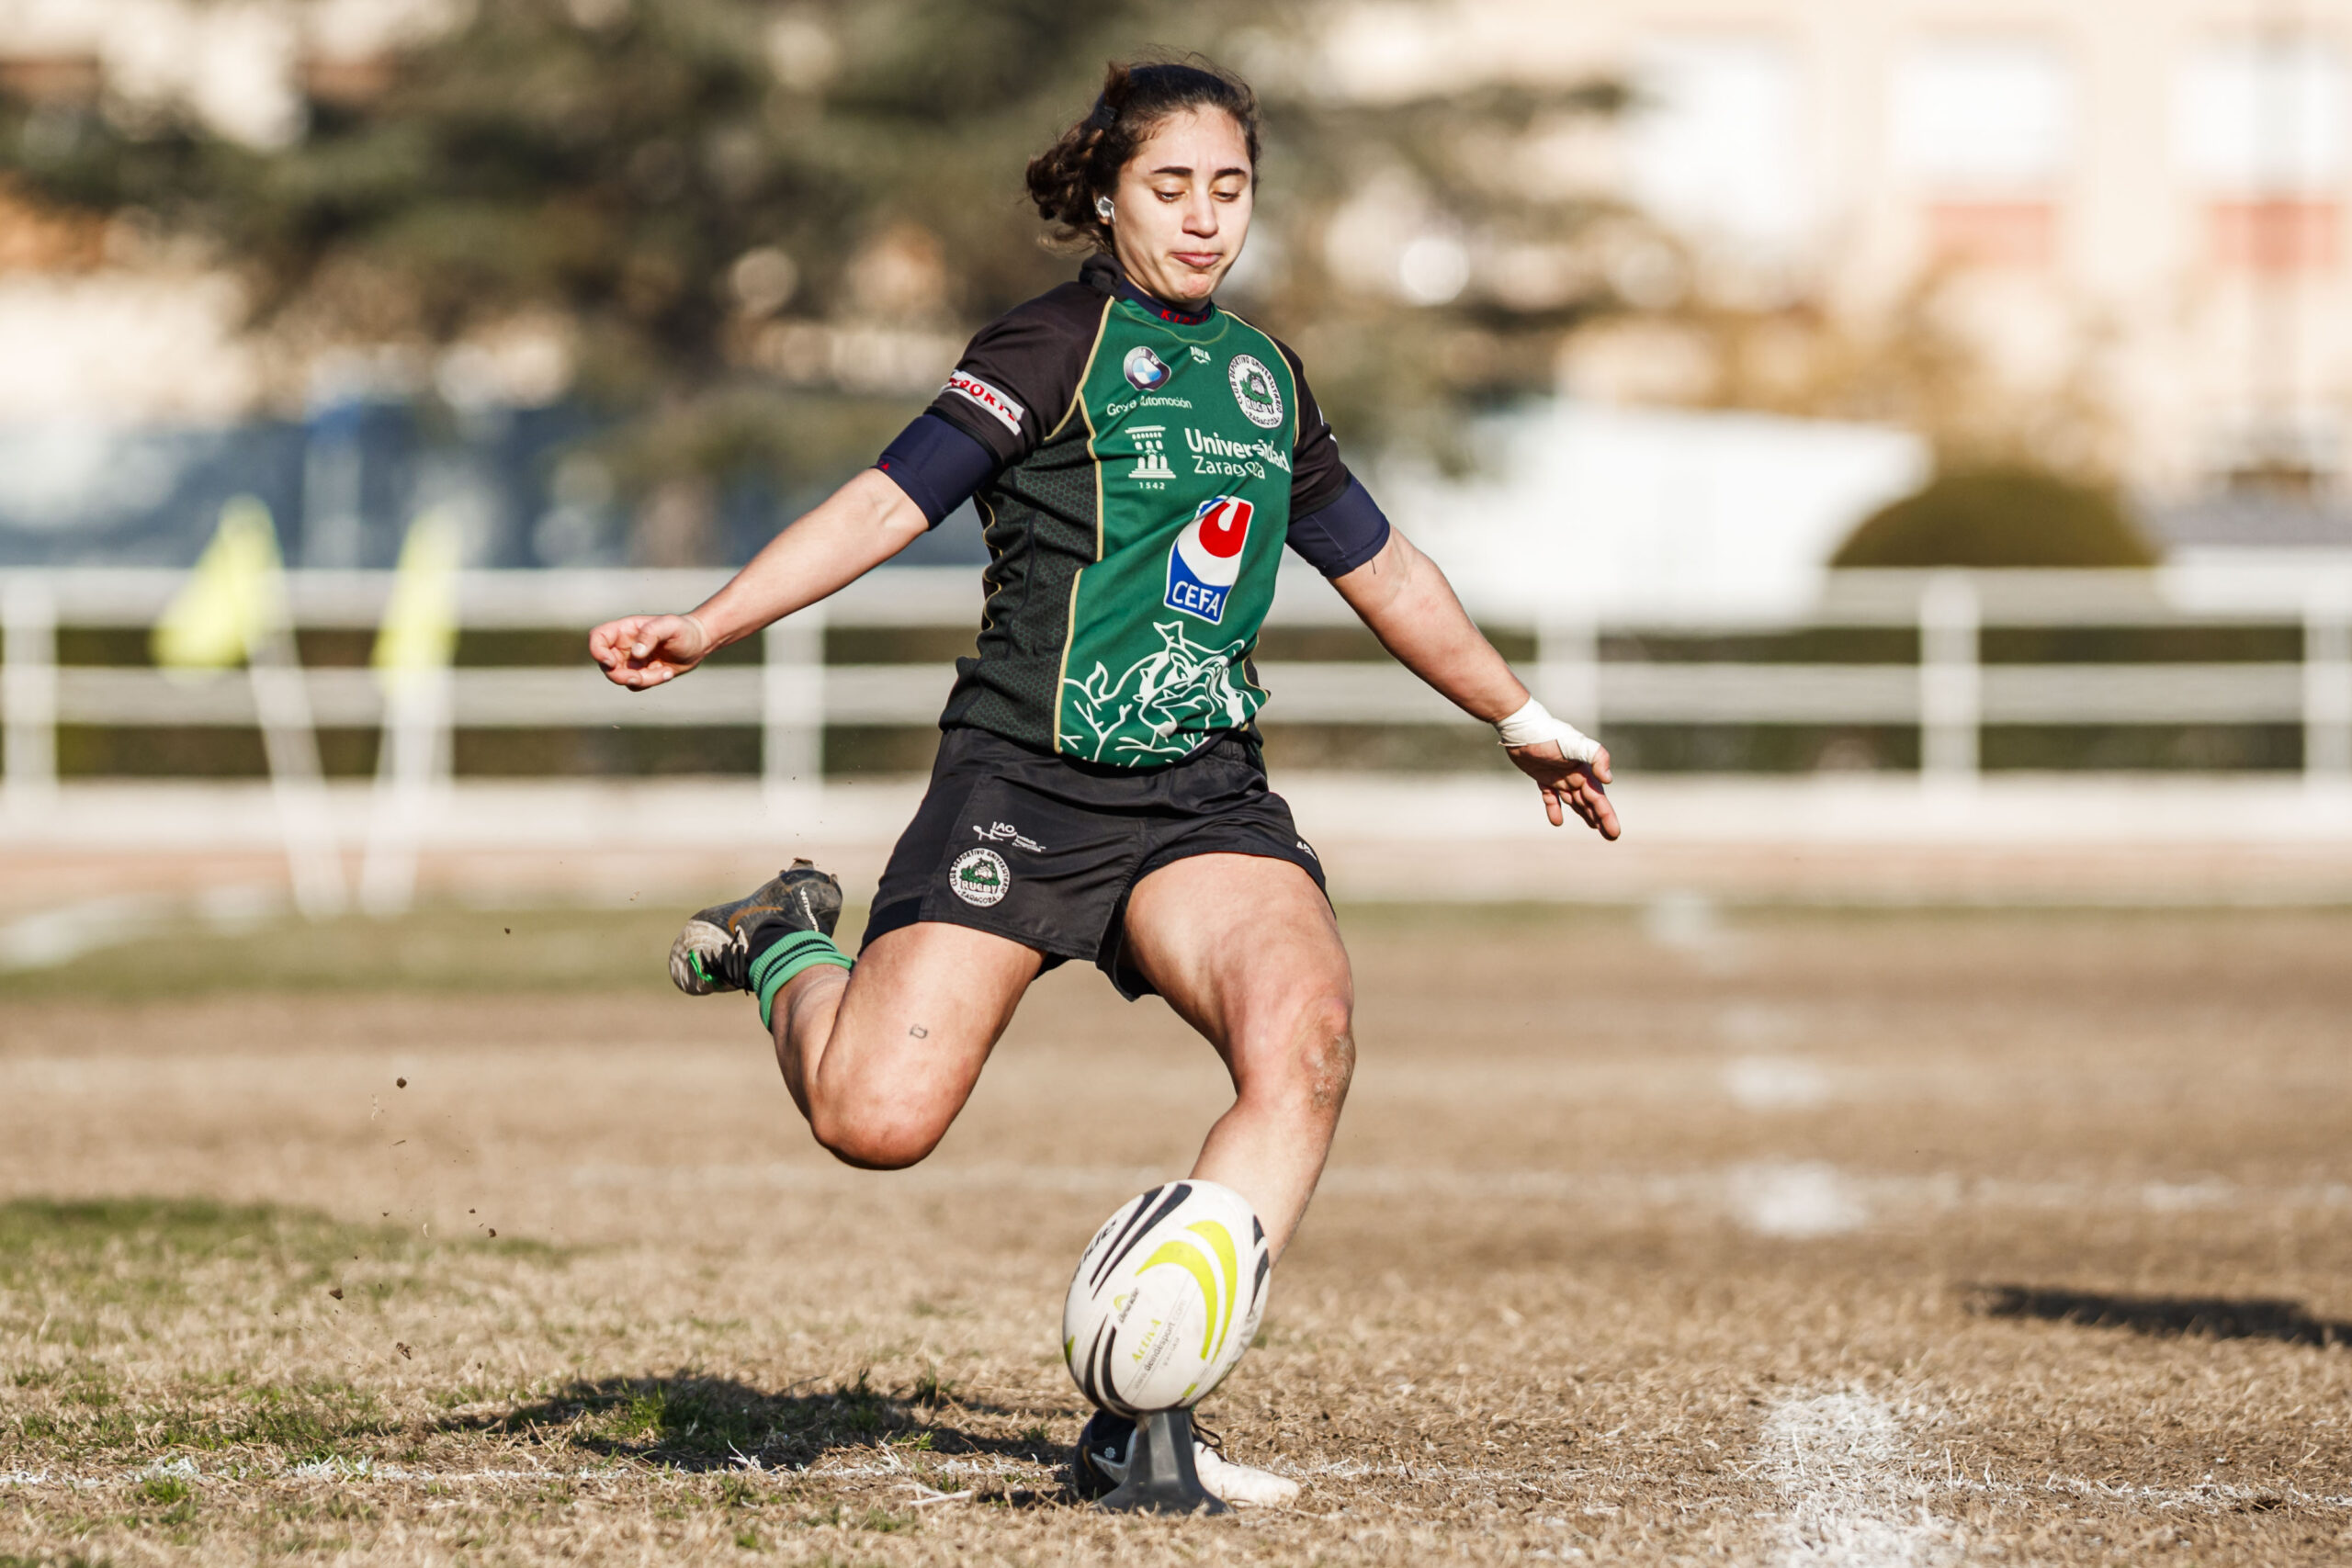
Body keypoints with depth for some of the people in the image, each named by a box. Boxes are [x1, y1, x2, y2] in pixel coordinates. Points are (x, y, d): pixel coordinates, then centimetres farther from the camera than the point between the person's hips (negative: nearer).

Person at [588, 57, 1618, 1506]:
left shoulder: (1267, 377, 17)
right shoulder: (1055, 347, -2)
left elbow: (1380, 567, 30)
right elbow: (891, 502, -11)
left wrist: (1526, 720, 39)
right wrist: (705, 629, -23)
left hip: (1204, 791, 5)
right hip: (1027, 777, -5)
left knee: (1308, 1035, -25)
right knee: (877, 1121, -16)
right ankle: (790, 951, 21)